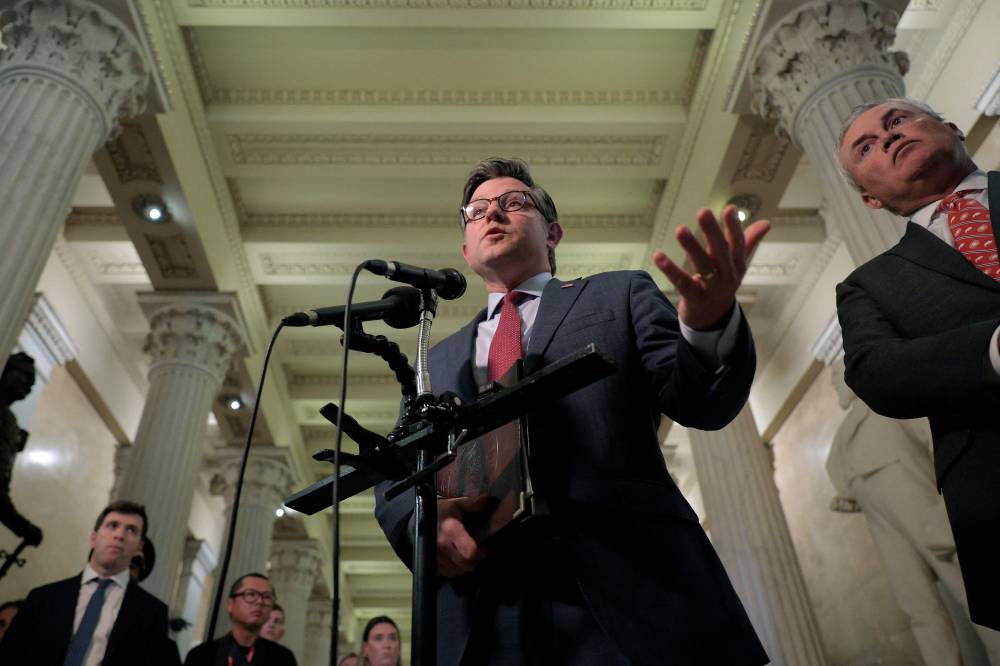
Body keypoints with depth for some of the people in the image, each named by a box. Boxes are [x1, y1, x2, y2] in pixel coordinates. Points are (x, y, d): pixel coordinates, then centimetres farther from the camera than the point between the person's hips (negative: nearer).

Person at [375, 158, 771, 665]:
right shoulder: (439, 360, 20)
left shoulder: (622, 296, 12)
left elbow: (703, 403, 1)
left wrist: (709, 322, -21)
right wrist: (420, 519, -9)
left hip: (634, 590, -2)